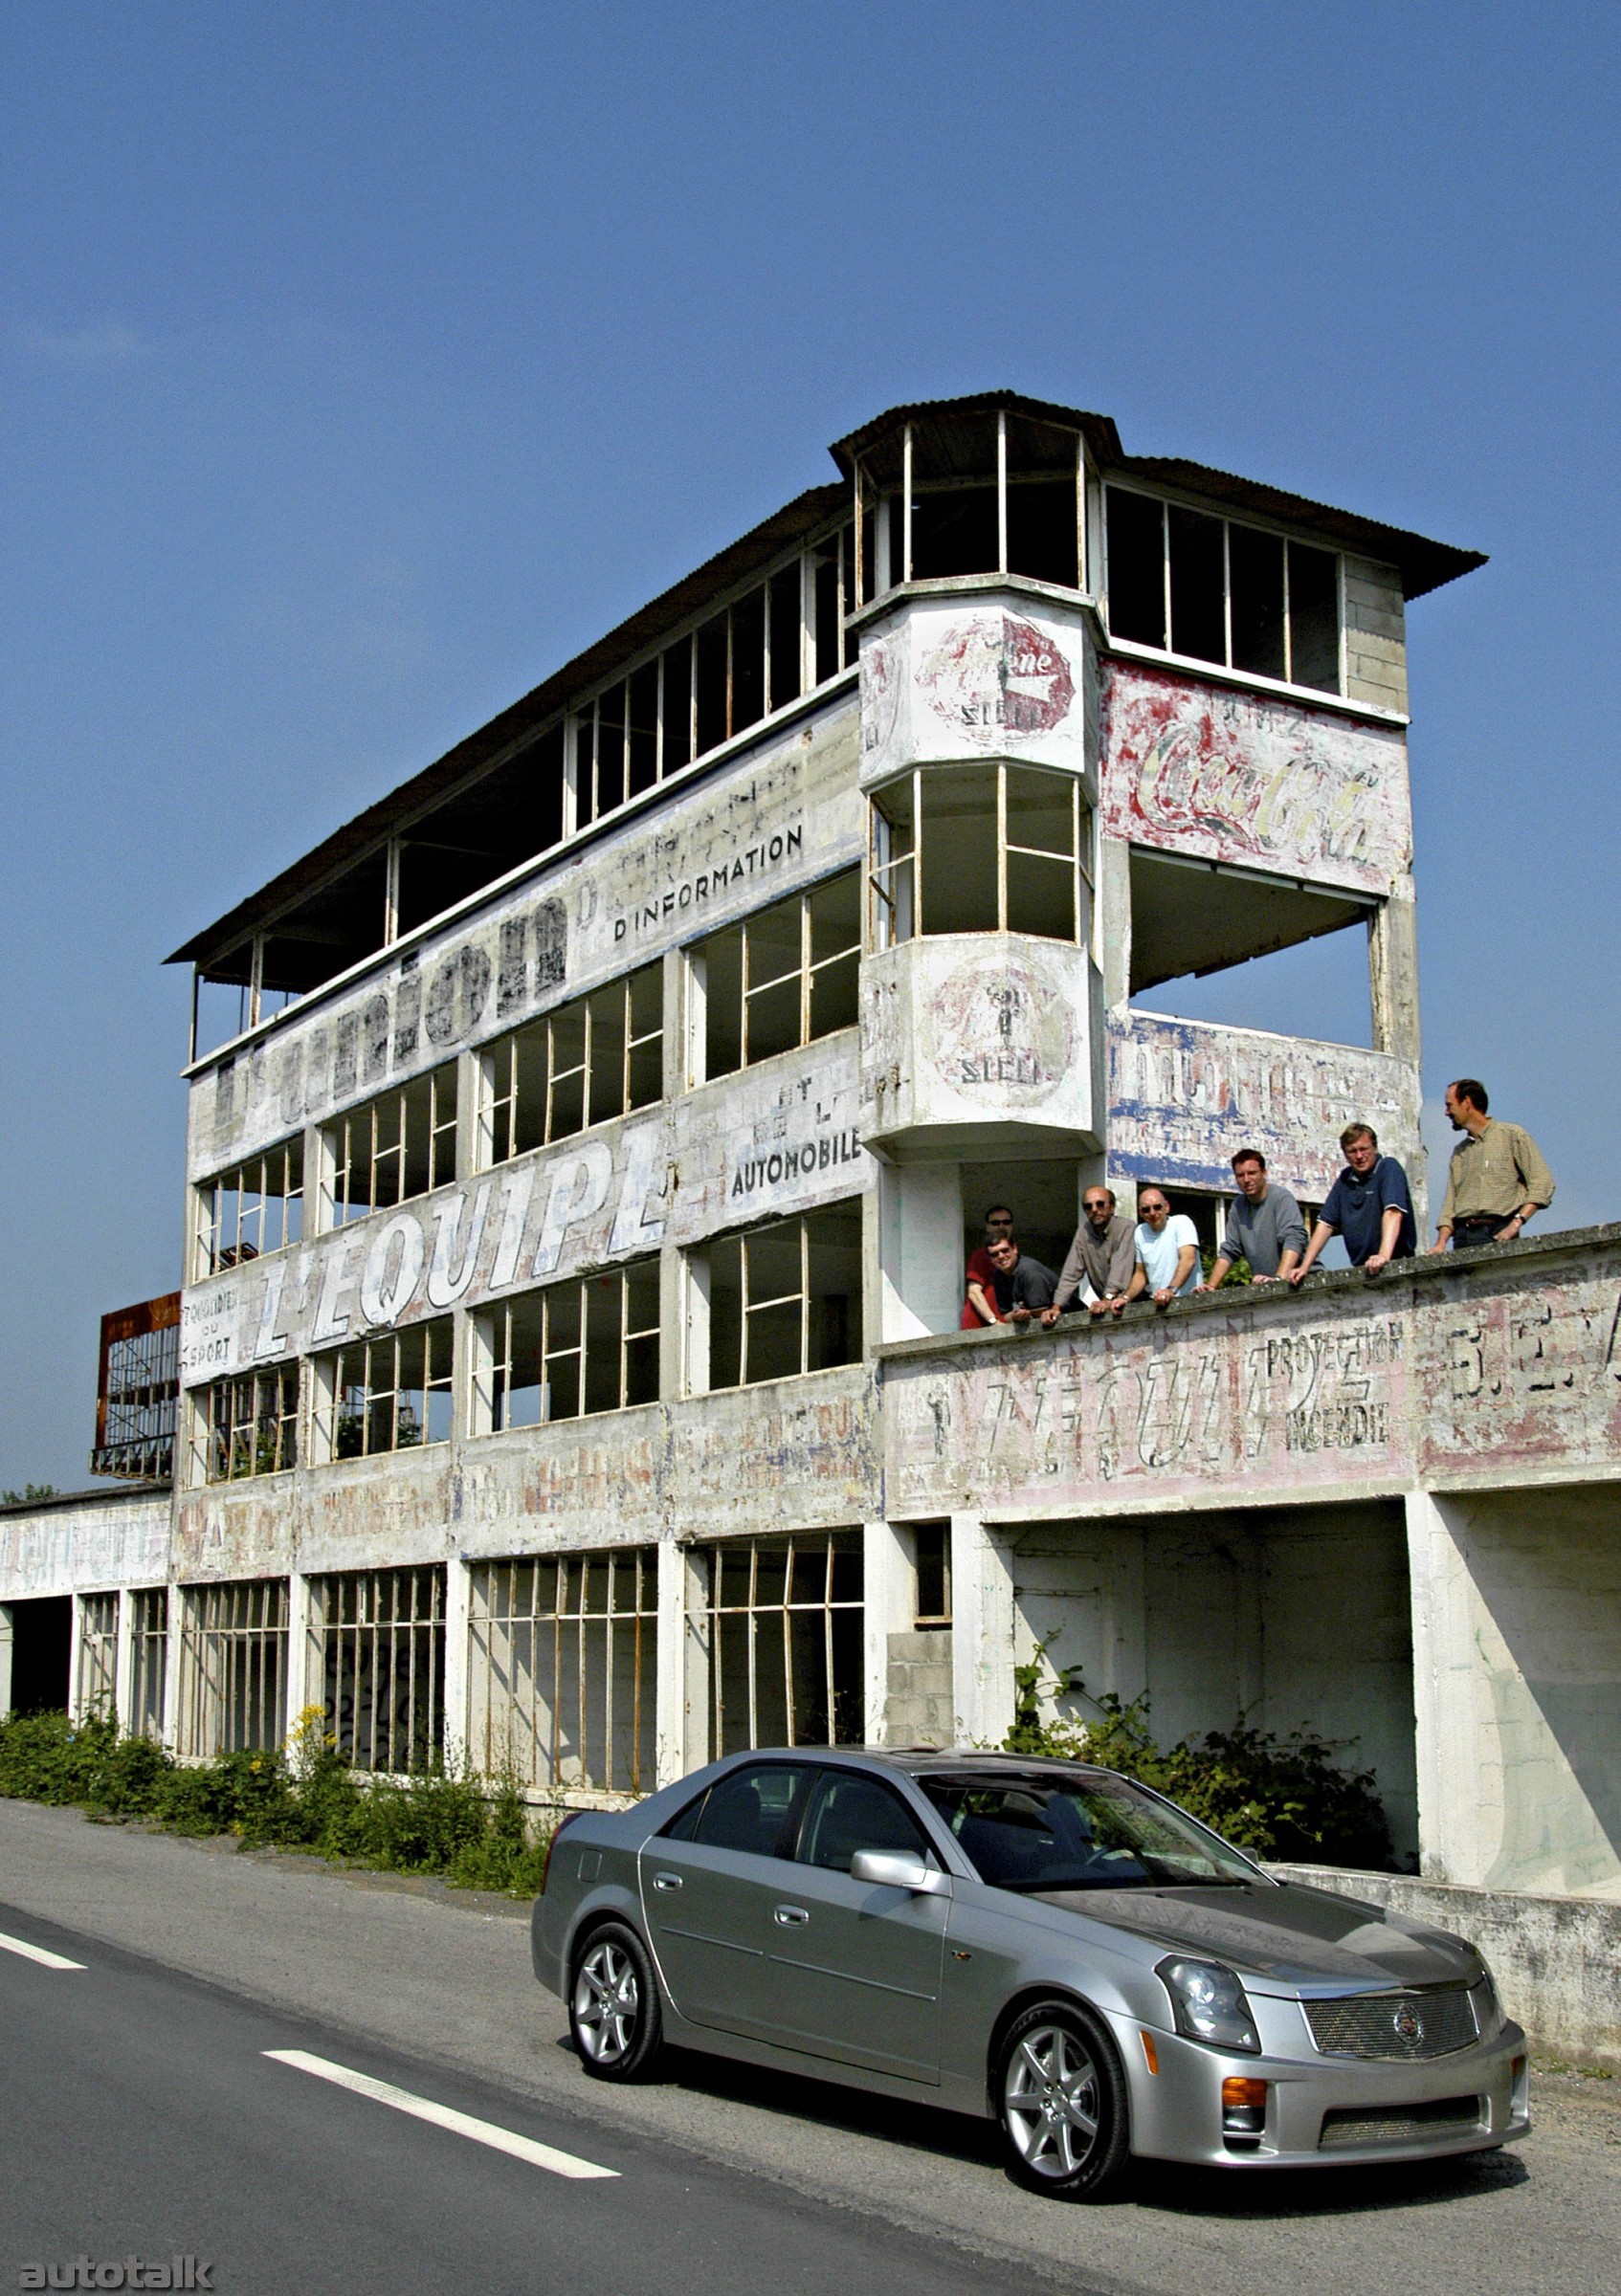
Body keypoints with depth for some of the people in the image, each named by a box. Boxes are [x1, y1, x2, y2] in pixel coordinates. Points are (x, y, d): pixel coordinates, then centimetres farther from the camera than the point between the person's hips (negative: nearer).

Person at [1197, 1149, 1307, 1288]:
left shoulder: (1281, 1197, -6)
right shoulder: (1238, 1207, 12)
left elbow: (1294, 1238, -19)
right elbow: (1228, 1251, 14)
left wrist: (1279, 1278, -32)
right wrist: (1210, 1286, 1)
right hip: (1264, 1287, 5)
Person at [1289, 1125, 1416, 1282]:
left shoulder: (1388, 1168, -3)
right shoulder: (1345, 1179, 15)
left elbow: (1393, 1212, -18)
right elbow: (1326, 1224, 15)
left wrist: (1384, 1255, -32)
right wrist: (1305, 1267, 5)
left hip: (1395, 1267, -5)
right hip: (1361, 1271, 5)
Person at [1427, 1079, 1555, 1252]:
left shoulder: (1513, 1136, 8)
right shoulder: (1459, 1152, 24)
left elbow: (1542, 1183, -1)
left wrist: (1515, 1224, -13)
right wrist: (1440, 1244, 2)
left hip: (1497, 1233, -4)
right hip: (1463, 1236, 4)